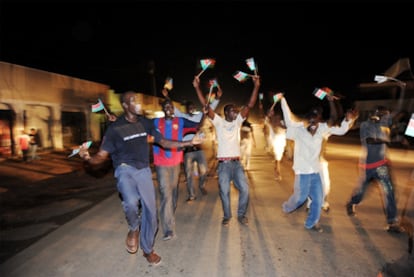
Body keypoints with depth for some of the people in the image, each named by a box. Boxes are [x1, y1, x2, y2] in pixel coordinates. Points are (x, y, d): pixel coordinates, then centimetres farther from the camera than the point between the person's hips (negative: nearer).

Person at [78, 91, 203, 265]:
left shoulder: (146, 123, 2)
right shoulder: (114, 128, -7)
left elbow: (164, 142, 9)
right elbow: (101, 156, -8)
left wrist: (189, 142, 4)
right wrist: (88, 158, -32)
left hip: (143, 170, 3)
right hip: (125, 169, -3)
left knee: (150, 210, 5)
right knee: (131, 202, -31)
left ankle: (148, 249, 31)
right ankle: (134, 228, 6)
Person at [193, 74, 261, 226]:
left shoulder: (238, 121, 8)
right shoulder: (219, 122, -1)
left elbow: (250, 105, 0)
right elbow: (206, 106, -10)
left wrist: (256, 86, -8)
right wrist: (197, 87, -17)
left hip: (237, 162, 3)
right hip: (223, 164, -3)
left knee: (244, 189, 3)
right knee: (224, 191, 5)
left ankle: (241, 215, 25)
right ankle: (227, 216, 26)